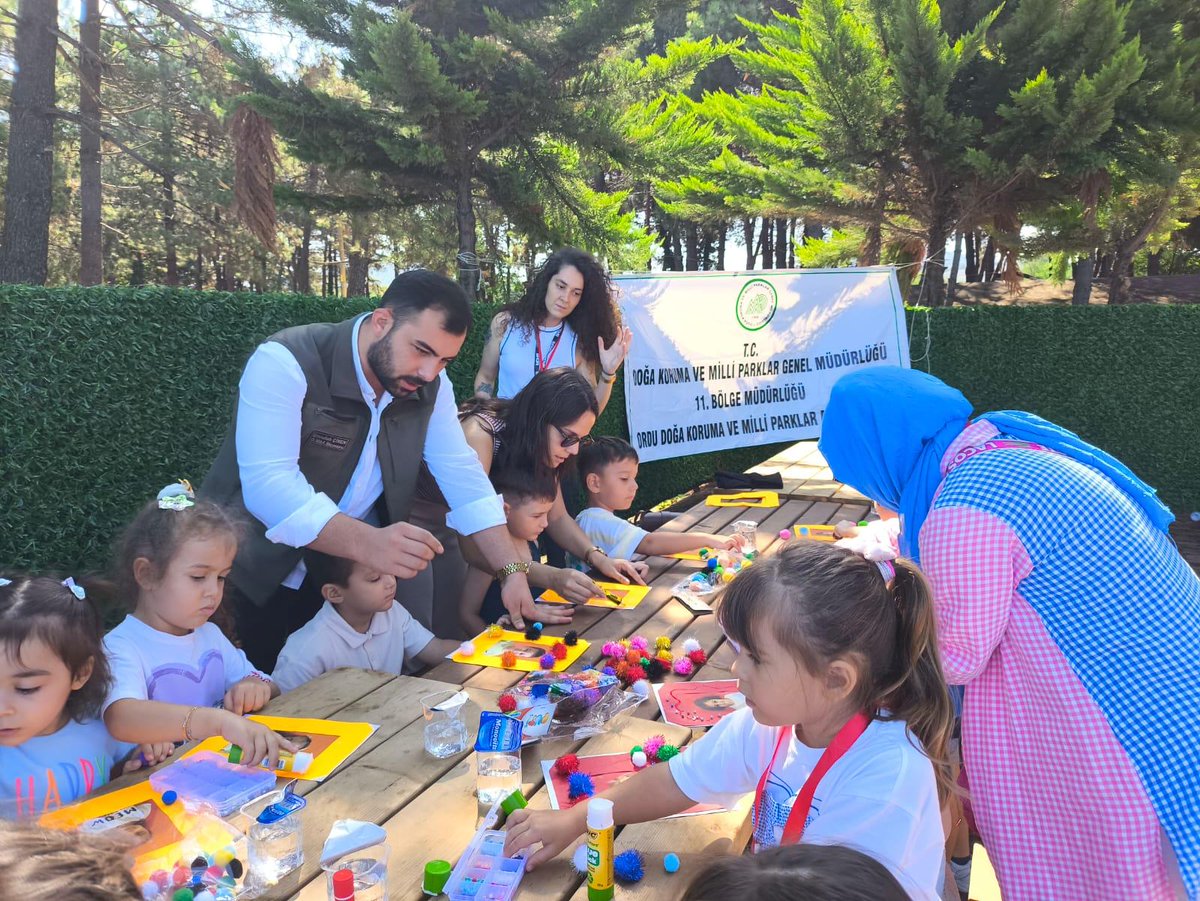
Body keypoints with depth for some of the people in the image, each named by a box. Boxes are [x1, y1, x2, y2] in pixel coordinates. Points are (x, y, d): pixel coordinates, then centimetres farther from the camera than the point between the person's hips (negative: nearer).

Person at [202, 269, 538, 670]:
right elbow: (267, 483, -33)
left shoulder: (430, 385, -4)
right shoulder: (285, 364, -22)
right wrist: (367, 543, -48)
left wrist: (512, 572, -15)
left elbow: (463, 476, -4)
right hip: (265, 575, -4)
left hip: (357, 568, 5)